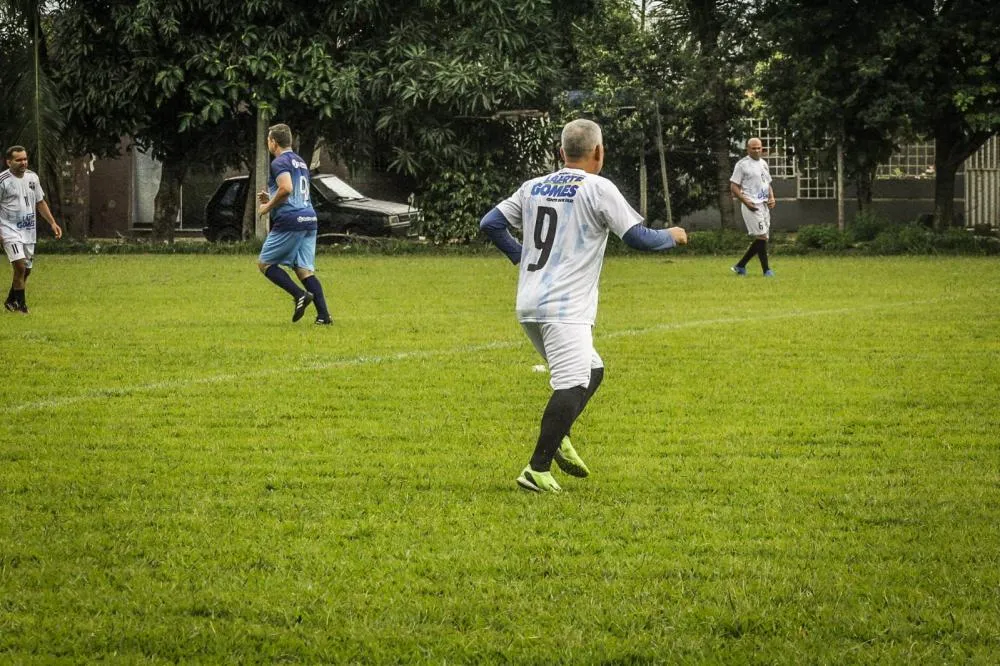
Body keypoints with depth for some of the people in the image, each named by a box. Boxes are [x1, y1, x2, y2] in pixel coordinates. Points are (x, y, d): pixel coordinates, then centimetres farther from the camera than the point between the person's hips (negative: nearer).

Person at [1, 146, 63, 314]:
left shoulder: (32, 177, 7)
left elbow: (40, 202, 18)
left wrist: (53, 223, 11)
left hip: (29, 231, 7)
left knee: (26, 270, 10)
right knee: (20, 265, -19)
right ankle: (21, 304, -10)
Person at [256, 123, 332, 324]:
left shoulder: (280, 162, -6)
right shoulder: (301, 162, 23)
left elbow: (286, 188, -22)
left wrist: (268, 206, -8)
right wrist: (270, 199, 27)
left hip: (289, 220, -9)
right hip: (309, 219, 9)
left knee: (264, 262, 2)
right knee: (304, 269, 6)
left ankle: (300, 295, -13)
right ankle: (323, 314, -6)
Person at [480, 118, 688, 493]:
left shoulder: (533, 187, 13)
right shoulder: (598, 189, -5)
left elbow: (490, 224, 15)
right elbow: (638, 237, -7)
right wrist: (672, 236, 12)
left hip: (529, 306, 8)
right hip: (565, 308, -8)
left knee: (592, 371, 21)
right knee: (572, 386, -12)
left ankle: (557, 439, 7)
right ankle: (537, 469, -21)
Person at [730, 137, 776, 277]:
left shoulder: (763, 164, 17)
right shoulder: (742, 164, -6)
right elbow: (734, 187, -7)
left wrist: (772, 198, 7)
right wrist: (746, 202, -17)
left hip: (764, 205, 8)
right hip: (751, 206, -8)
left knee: (761, 239, 7)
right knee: (761, 236, -13)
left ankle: (740, 266, 17)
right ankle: (766, 270, -9)